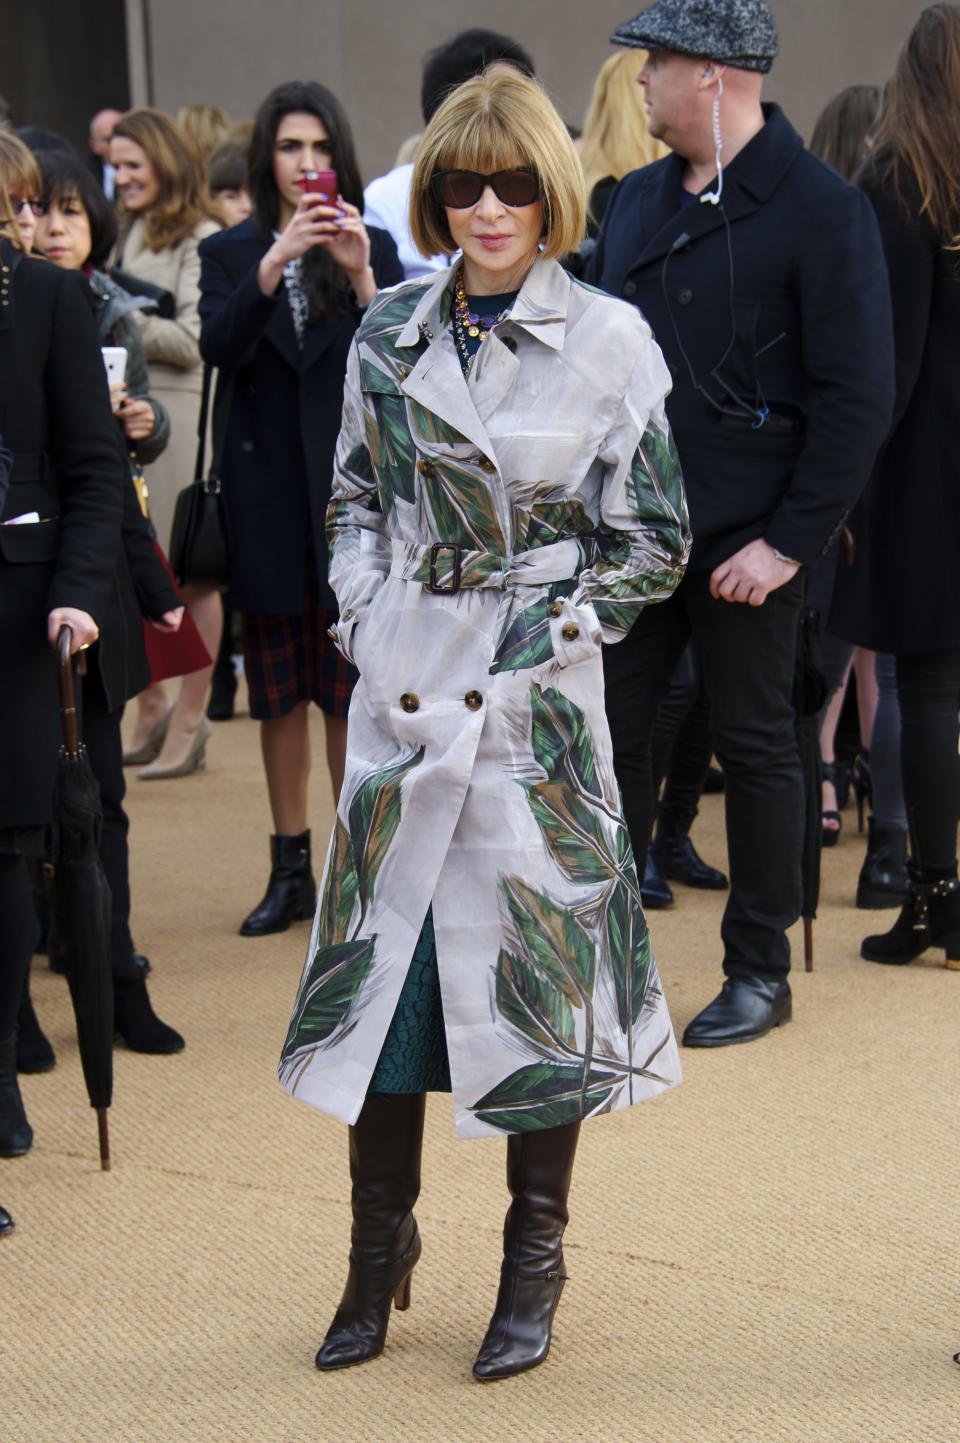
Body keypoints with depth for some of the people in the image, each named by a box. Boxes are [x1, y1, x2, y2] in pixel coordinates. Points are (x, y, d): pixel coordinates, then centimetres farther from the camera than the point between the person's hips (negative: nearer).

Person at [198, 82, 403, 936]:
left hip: (352, 495, -2)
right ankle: (291, 870, 16)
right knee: (279, 694, 8)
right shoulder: (229, 255, 7)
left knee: (352, 692, 0)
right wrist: (274, 265, -24)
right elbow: (219, 346, -12)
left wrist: (361, 276, -22)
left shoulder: (374, 250, 3)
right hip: (266, 502, 2)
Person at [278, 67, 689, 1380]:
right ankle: (380, 1251, 21)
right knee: (382, 951, 6)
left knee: (537, 961, 3)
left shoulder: (610, 343, -6)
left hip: (534, 691, -3)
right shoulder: (390, 334, 4)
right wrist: (366, 611, 2)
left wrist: (548, 628, -8)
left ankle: (535, 1265, 19)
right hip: (403, 681, 3)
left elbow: (652, 544, -1)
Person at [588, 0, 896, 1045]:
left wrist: (791, 540, -16)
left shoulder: (821, 210, -11)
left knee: (754, 749, 6)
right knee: (607, 731, 7)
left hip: (745, 544, -6)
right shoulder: (638, 200, 10)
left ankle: (759, 971, 19)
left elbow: (857, 397, -13)